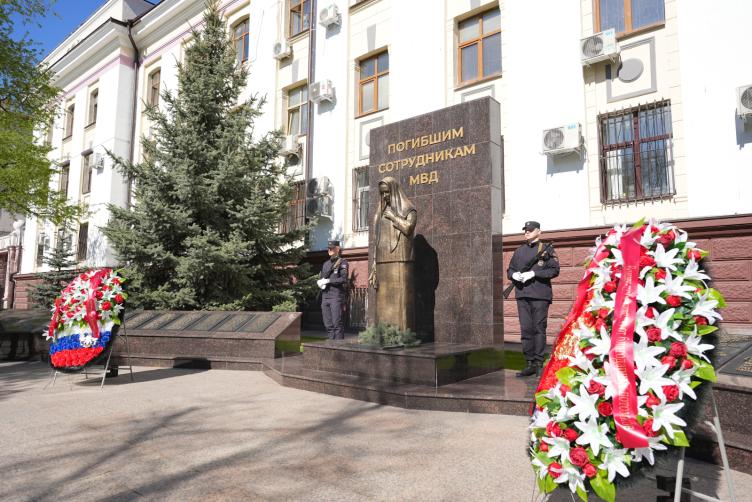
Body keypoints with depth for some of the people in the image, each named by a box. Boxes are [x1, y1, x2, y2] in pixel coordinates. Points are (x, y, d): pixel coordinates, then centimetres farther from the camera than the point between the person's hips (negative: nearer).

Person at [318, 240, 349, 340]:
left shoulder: (342, 262, 0)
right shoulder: (326, 263, 20)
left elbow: (343, 279, -12)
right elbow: (320, 278, 21)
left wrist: (328, 281, -13)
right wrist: (320, 282, -2)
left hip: (336, 295, -7)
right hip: (325, 295, 7)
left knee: (337, 323, -10)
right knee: (328, 324, 7)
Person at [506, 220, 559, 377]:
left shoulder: (547, 249, 3)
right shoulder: (519, 251, 17)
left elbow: (554, 270, -7)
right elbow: (509, 270, 19)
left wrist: (533, 273, -16)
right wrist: (514, 275, -4)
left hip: (540, 295, -4)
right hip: (522, 295, 5)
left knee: (539, 328, -2)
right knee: (526, 329, 5)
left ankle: (539, 363, 6)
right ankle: (530, 364, 11)